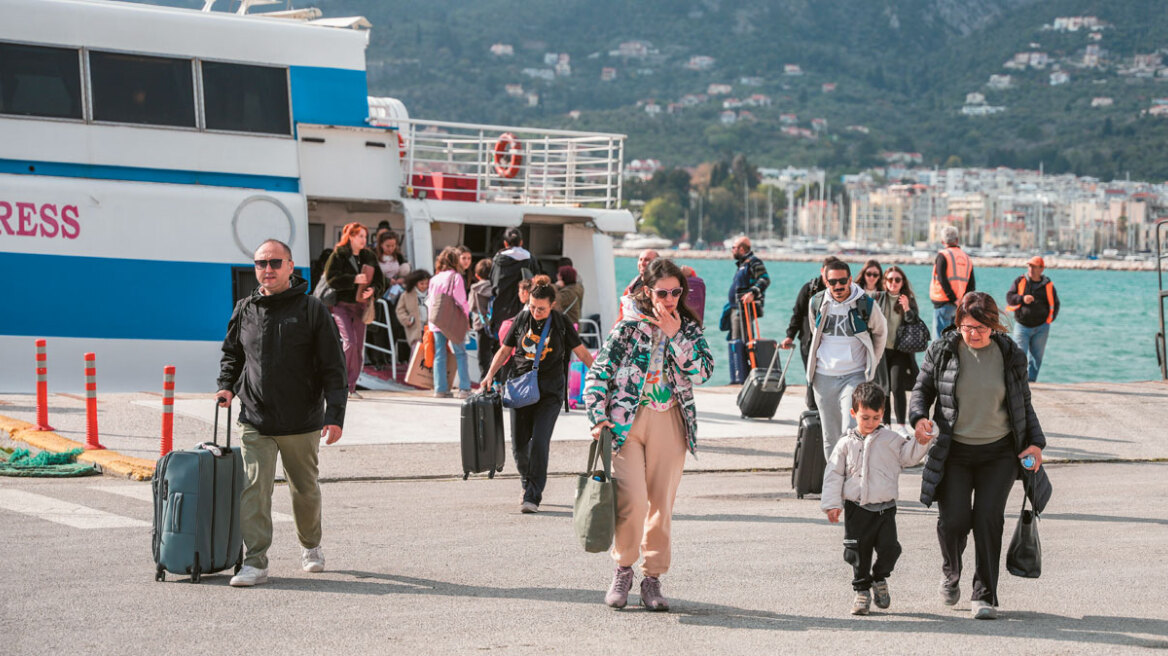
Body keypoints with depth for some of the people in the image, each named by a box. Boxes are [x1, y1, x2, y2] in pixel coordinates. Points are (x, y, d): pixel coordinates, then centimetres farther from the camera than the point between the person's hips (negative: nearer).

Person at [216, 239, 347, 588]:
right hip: (255, 423, 1)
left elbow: (333, 368, -4)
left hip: (302, 423, -1)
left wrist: (335, 414, -12)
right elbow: (232, 354, 22)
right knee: (254, 489, -10)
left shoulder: (312, 309, -4)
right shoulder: (245, 310, 6)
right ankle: (255, 563, -10)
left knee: (304, 489, 14)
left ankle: (310, 546, 38)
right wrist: (226, 386, 3)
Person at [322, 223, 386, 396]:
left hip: (360, 305, 5)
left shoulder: (369, 256, 10)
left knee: (359, 347, 2)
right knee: (350, 342, -18)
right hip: (342, 304, -5)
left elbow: (379, 280, 8)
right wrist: (354, 279, -23)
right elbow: (331, 278, -14)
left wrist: (373, 290, -15)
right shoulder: (338, 255, -3)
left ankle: (351, 386, 9)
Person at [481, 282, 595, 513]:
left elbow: (581, 352, 4)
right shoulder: (522, 319, 4)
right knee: (519, 444, 3)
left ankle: (533, 497, -11)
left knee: (539, 442, -14)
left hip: (550, 391, -3)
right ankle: (528, 484, 29)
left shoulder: (561, 323, -1)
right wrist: (490, 375, 1)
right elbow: (505, 349, 12)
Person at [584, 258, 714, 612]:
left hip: (670, 423, 3)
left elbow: (701, 371, -7)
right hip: (627, 421, -2)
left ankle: (653, 578, 14)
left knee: (662, 502, 3)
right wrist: (599, 418, -8)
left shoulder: (689, 329, 8)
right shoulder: (629, 327, 1)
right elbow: (597, 373, 2)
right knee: (632, 498, -15)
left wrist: (674, 335, -11)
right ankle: (623, 570, 5)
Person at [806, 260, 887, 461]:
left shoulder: (866, 305, -7)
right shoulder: (817, 303, 1)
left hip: (855, 376, -3)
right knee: (830, 437, 8)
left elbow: (880, 332, 11)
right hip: (824, 377, 3)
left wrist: (872, 363, 15)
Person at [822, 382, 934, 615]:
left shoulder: (890, 440, 6)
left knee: (888, 548, -7)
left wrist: (920, 443, -10)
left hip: (885, 507, 0)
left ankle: (880, 579, 20)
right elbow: (833, 474, 5)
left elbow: (908, 456, 9)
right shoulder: (846, 444, 4)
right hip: (856, 509, 0)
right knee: (857, 552, 2)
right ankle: (862, 590, 18)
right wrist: (832, 504, -1)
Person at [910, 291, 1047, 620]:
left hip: (998, 453, 0)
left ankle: (985, 596, -2)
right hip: (953, 452, 0)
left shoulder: (1011, 355, 2)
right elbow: (922, 389, 10)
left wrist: (1035, 442, 1)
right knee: (953, 520, -10)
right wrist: (919, 417, -11)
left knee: (988, 518, -12)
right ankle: (951, 573, 22)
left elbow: (1024, 405, 12)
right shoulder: (942, 351, 0)